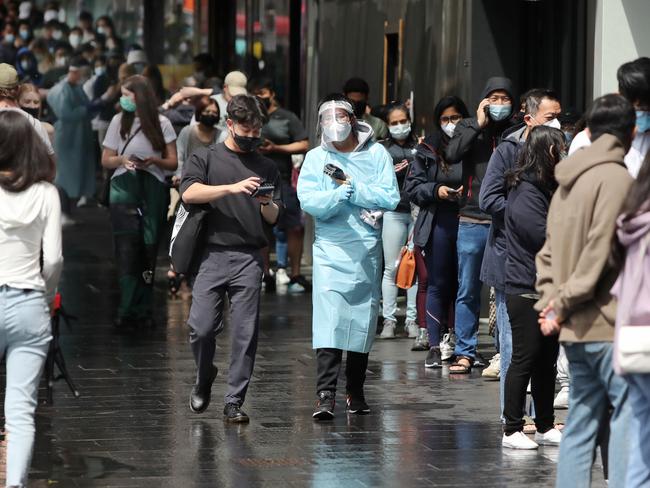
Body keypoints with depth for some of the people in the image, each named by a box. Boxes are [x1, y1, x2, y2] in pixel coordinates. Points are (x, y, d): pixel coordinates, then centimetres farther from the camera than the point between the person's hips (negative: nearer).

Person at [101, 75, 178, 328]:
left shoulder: (161, 124, 5)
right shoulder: (119, 121, 8)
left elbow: (173, 163, 7)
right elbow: (106, 160, 11)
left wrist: (154, 160, -12)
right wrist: (123, 160, -10)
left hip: (153, 190, 0)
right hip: (124, 189, 0)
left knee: (148, 249, 0)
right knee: (127, 248, -10)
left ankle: (143, 310, 6)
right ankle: (128, 309, -10)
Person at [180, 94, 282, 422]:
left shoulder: (266, 167, 18)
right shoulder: (205, 158, 10)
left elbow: (273, 218, 17)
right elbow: (189, 193, -9)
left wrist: (266, 203, -6)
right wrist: (232, 188, -19)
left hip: (249, 258, 2)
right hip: (212, 255, -2)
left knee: (245, 333, -4)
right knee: (201, 328, -8)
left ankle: (234, 402, 2)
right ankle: (204, 379, 20)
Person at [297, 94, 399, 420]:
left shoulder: (376, 154, 5)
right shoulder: (316, 158, 5)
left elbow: (390, 197, -6)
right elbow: (308, 200, -9)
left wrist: (351, 188, -11)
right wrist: (342, 194, -21)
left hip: (367, 249, 1)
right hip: (331, 249, -1)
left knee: (362, 320, 8)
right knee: (328, 320, -14)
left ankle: (356, 392, 20)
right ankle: (326, 395, -19)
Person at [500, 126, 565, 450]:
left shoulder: (548, 189, 15)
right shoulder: (525, 194, -17)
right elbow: (546, 237, -21)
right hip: (525, 289, -9)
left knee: (547, 359, 12)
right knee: (525, 358, -5)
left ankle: (545, 427, 19)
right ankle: (512, 430, 0)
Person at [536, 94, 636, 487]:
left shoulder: (569, 180, 16)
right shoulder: (617, 178, -11)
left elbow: (550, 251, 14)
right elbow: (600, 249, -15)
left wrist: (550, 302, 5)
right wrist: (563, 304, -9)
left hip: (575, 330, 8)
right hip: (609, 325, -8)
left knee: (581, 422, 10)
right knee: (630, 412, -7)